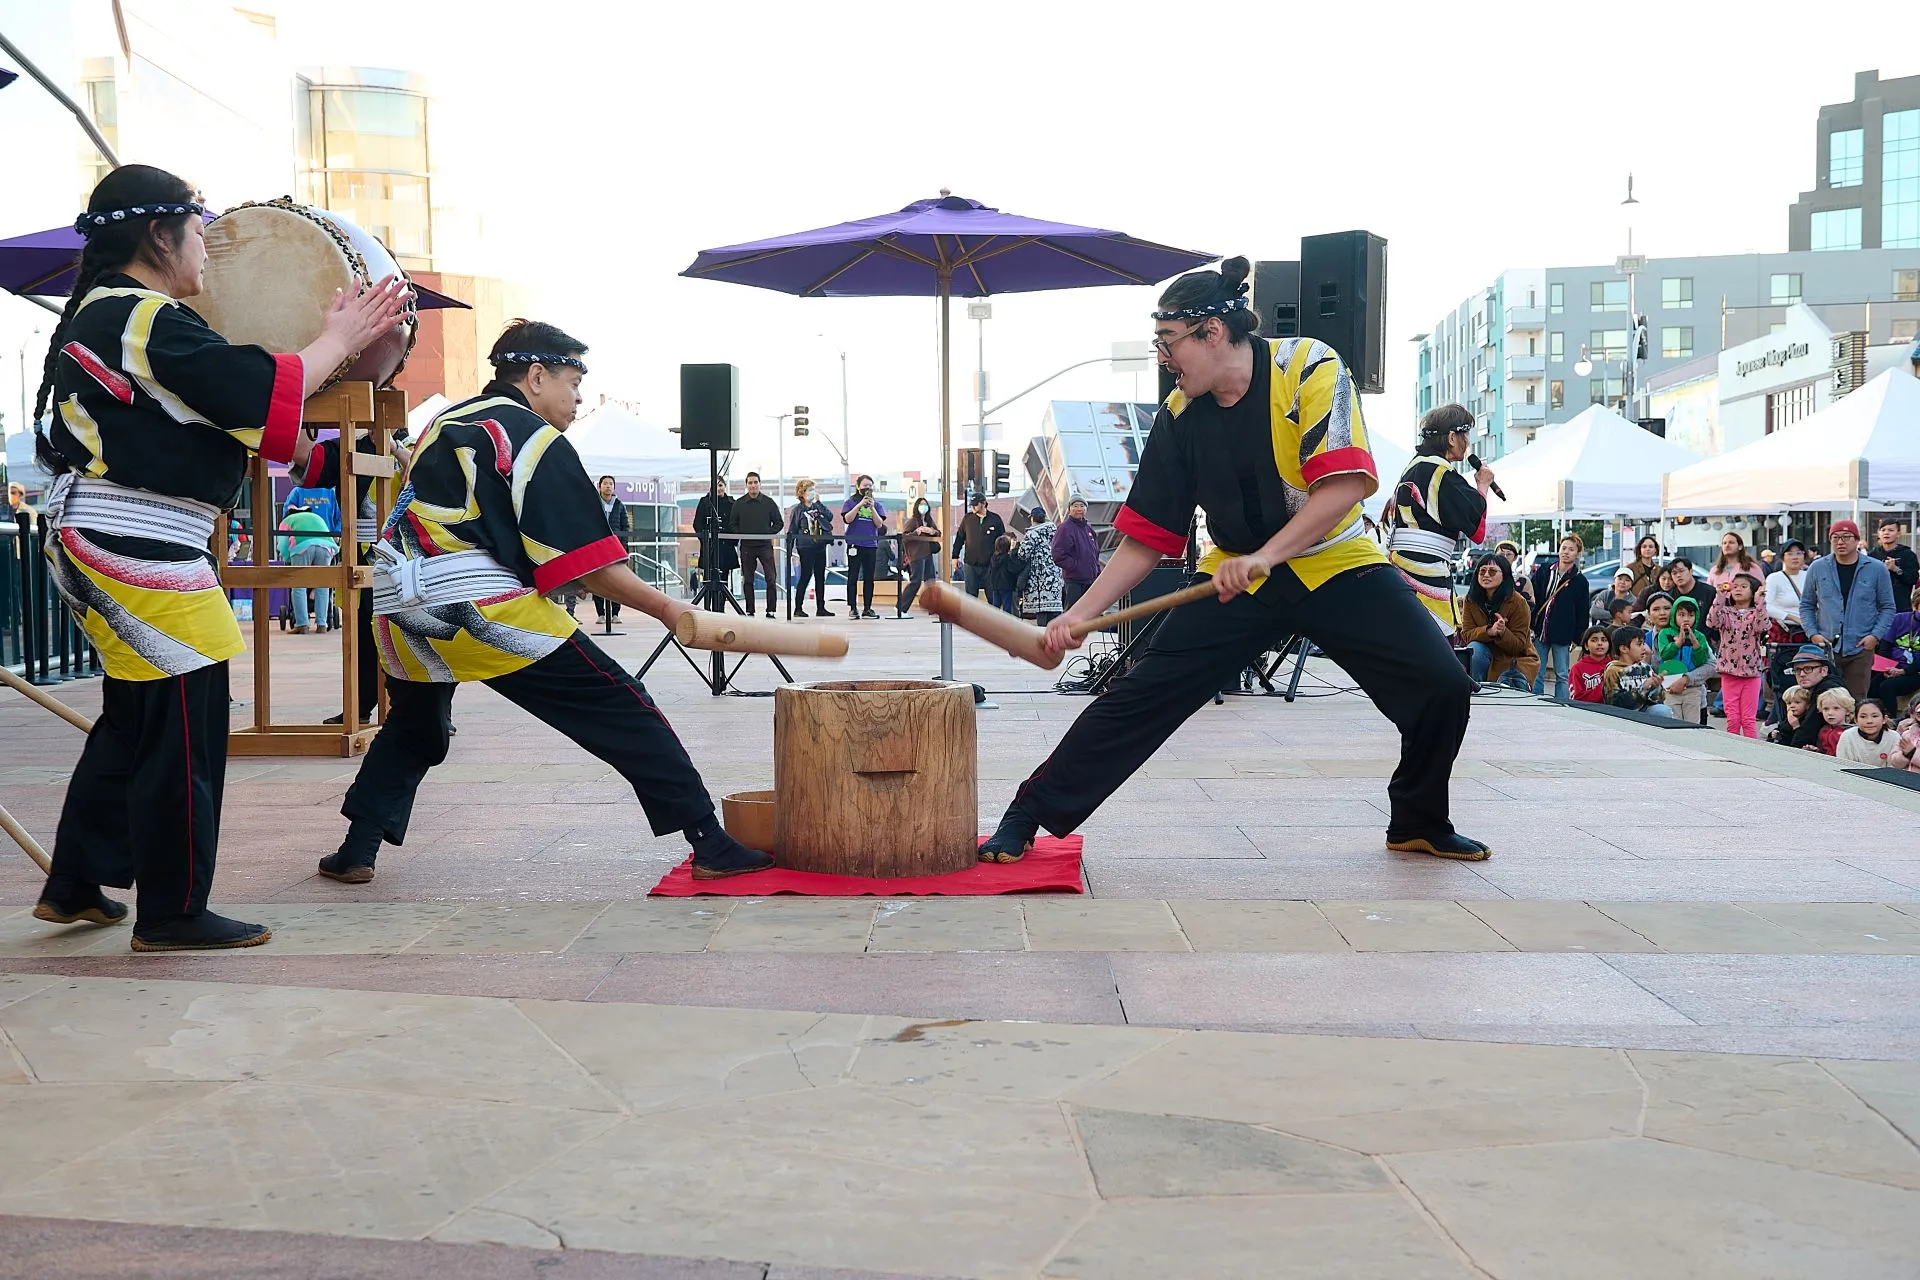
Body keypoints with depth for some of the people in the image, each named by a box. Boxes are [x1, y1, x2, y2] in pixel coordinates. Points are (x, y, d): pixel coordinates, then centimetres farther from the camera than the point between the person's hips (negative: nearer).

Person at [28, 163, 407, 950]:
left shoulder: (103, 311, 16)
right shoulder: (148, 322, -17)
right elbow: (261, 392, -19)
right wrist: (340, 338, -6)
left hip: (101, 544, 11)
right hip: (140, 551, -11)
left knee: (131, 721, 20)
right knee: (184, 731, -3)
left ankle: (74, 887, 27)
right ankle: (172, 915, 6)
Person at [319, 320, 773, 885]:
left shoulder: (444, 422, 21)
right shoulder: (537, 441, -2)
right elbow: (589, 565, -8)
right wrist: (666, 609, -3)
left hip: (400, 606, 8)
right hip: (484, 609, -7)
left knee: (411, 730, 32)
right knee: (623, 710, -3)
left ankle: (356, 852, 26)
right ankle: (711, 846, -7)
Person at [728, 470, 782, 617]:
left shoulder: (769, 502, 2)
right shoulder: (739, 503, 5)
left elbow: (779, 523, 6)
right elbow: (732, 524, 10)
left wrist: (768, 533, -6)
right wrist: (741, 534, -4)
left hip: (765, 545, -1)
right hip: (746, 546, 1)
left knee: (771, 578, -8)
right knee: (747, 580, 5)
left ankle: (770, 610, -3)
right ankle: (749, 611, 12)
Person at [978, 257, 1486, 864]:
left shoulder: (1308, 367, -17)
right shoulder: (1180, 417, -6)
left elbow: (1345, 484, -27)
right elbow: (1146, 538, -2)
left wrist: (1265, 555, -35)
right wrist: (1081, 613, -11)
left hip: (1337, 563, -2)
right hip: (1237, 574, 2)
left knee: (1442, 685, -15)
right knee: (1143, 692, -10)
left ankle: (1420, 823, 11)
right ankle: (1030, 813, -1)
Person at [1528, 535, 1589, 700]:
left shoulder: (1580, 581, 2)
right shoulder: (1544, 571, 6)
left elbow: (1582, 612, 3)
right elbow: (1532, 597, 5)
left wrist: (1577, 638, -2)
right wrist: (1530, 626, -3)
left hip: (1562, 635, -2)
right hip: (1540, 630, 2)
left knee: (1562, 676, 3)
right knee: (1536, 675, 4)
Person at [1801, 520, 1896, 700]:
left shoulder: (1877, 569, 3)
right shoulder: (1817, 568, 6)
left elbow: (1887, 608, 7)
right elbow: (1806, 605, 12)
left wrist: (1875, 635, -7)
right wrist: (1812, 633, -2)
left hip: (1861, 648, -1)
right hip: (1825, 647, 1)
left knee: (1857, 700, 2)